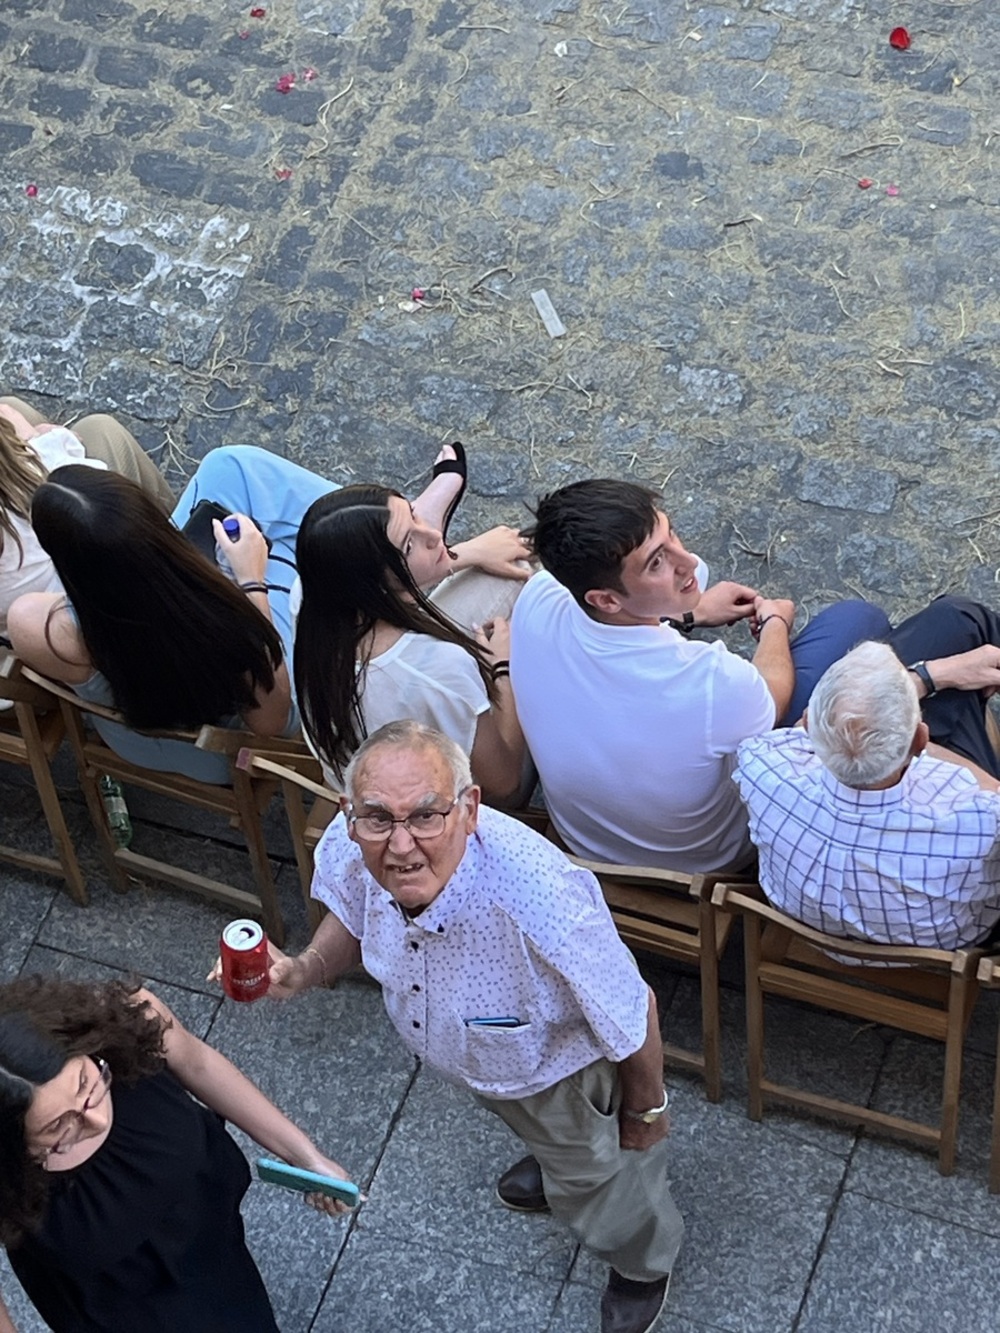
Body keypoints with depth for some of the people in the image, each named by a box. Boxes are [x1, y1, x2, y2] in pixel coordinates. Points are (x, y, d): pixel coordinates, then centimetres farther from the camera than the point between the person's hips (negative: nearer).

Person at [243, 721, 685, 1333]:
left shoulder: (540, 903, -50)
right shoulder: (350, 850, -32)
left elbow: (635, 1015, -30)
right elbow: (353, 917, -4)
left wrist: (646, 1112, -11)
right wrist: (305, 971, -24)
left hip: (560, 1069, -5)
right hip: (468, 1052, 5)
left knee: (593, 1184, 26)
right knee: (535, 1127, 38)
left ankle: (646, 1264, 61)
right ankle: (554, 1162, 74)